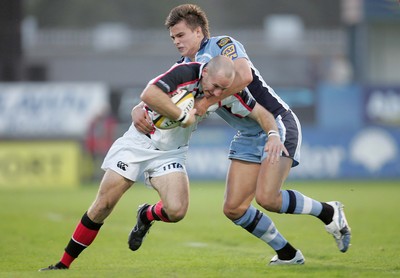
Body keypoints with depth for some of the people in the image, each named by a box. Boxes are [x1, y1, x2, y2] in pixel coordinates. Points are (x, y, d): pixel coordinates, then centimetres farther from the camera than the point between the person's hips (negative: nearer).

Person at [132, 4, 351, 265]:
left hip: (277, 123, -8)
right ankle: (287, 253, 12)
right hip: (248, 135, 8)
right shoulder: (186, 66, 11)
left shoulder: (223, 45, -11)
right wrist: (138, 111, -13)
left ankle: (328, 212, 1)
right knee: (234, 208, -3)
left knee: (266, 198, -22)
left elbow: (243, 76, -29)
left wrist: (207, 102, -24)